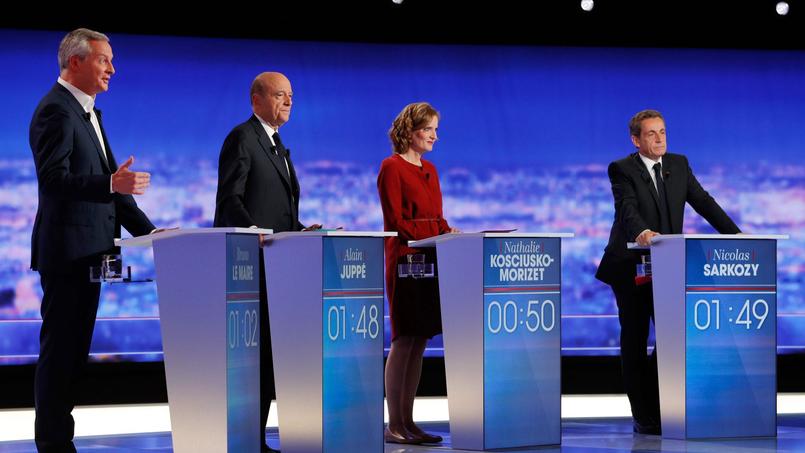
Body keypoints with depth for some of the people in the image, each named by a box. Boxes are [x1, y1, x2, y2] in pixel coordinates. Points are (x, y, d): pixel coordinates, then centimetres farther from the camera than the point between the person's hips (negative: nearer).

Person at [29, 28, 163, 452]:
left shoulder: (87, 112, 19)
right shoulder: (55, 111, -12)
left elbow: (106, 177, 20)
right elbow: (54, 178, -22)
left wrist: (146, 229, 12)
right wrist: (111, 184, -36)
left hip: (88, 250, 10)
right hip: (66, 249, -10)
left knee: (74, 347, 11)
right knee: (59, 348, -6)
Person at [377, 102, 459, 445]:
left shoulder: (430, 170, 18)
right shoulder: (392, 167, -6)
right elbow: (396, 222, -11)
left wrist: (449, 232, 0)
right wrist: (436, 234, -17)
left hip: (430, 262, 8)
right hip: (405, 260, -8)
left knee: (419, 342, 6)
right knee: (404, 340, -8)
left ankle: (408, 422, 9)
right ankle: (394, 426, -4)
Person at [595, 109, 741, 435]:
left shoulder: (679, 164, 8)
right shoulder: (621, 170, -9)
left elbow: (702, 201, 4)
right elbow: (627, 207, -25)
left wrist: (734, 234, -8)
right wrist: (641, 232, -46)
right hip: (631, 267, -4)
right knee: (635, 341, 3)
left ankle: (659, 407, 13)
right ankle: (643, 417, 10)